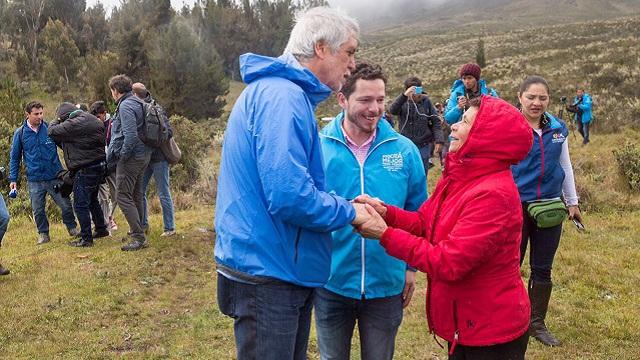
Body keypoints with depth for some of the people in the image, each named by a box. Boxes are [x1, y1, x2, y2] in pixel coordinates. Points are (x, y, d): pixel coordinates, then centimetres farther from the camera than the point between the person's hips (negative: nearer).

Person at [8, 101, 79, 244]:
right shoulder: (20, 133, 1)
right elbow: (15, 158, 8)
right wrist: (13, 179, 4)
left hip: (55, 176, 0)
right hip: (34, 179, 0)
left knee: (66, 205, 1)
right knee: (38, 210, 7)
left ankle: (72, 228, 22)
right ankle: (43, 233, 25)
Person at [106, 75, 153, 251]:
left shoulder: (125, 106, -15)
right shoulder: (137, 103, 14)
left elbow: (130, 135, -25)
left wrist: (122, 155, -14)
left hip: (131, 157, -10)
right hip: (143, 155, 10)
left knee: (123, 196, -7)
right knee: (136, 195, 17)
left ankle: (139, 238, -9)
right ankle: (137, 230, 27)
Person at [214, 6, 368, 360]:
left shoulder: (283, 91, 14)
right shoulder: (282, 96, -20)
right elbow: (290, 196, -30)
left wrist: (342, 204, 8)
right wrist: (349, 212, -13)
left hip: (283, 269, 10)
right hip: (268, 275, -10)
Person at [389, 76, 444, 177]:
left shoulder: (426, 101, 0)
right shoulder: (403, 102, -2)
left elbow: (435, 122, 1)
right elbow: (392, 110, -23)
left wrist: (439, 140, -8)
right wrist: (404, 95, -35)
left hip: (424, 145, 0)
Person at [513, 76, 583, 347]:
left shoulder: (558, 128, 4)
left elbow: (566, 166, 14)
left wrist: (572, 201, 15)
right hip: (516, 207, -4)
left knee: (542, 270, 13)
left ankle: (537, 323, 28)